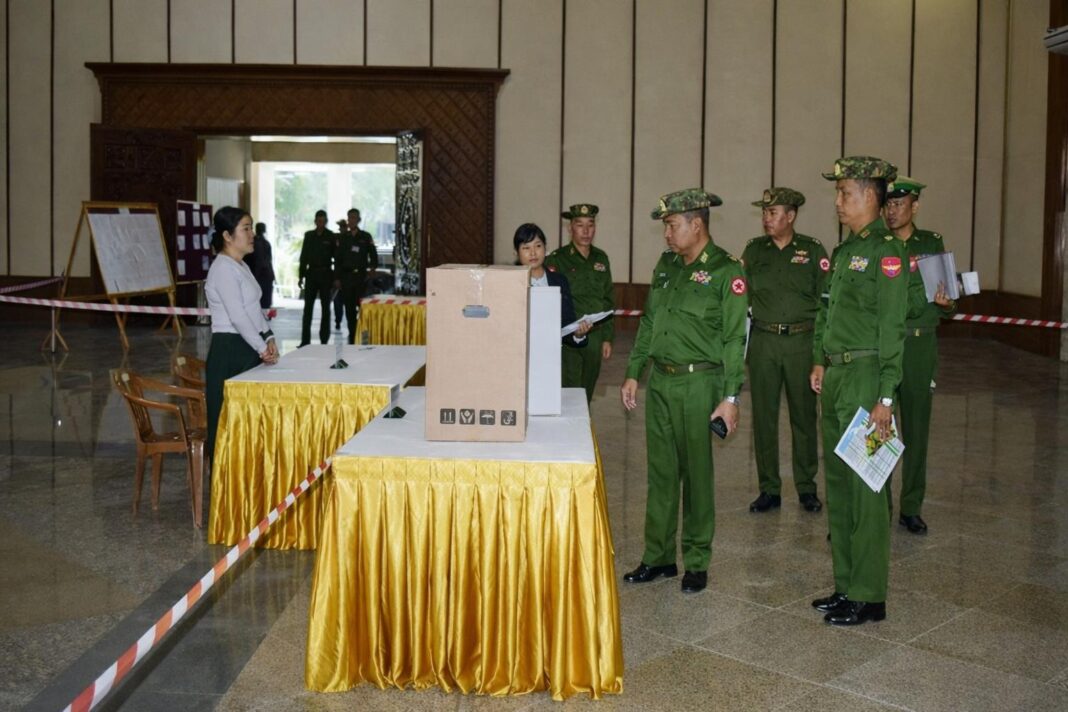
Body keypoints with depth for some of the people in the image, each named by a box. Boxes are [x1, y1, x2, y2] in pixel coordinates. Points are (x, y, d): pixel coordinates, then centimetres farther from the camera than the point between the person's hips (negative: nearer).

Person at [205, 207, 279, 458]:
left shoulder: (241, 266, 16)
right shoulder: (223, 269, -13)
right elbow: (237, 316, -18)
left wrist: (268, 338, 6)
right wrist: (262, 348, -13)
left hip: (248, 349, 9)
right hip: (229, 350, -9)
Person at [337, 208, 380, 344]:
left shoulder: (366, 237, 5)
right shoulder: (343, 238, 12)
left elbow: (373, 256, 8)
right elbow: (338, 259, 12)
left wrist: (372, 269, -6)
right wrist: (338, 277, 6)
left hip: (361, 276, -3)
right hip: (346, 276, 3)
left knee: (362, 306, -9)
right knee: (349, 308, 3)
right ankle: (352, 336, 8)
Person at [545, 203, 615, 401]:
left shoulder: (601, 259, 10)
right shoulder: (557, 260, -6)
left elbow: (608, 300, 15)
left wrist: (607, 337, 12)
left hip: (594, 337, 5)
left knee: (587, 393, 11)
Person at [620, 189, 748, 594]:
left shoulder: (725, 271, -8)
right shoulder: (666, 265, 12)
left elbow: (735, 339, -11)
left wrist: (730, 396, -14)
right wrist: (633, 373, 14)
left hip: (699, 384, -6)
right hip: (660, 382, 6)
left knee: (697, 474, 3)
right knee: (660, 472, 11)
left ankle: (697, 563, 16)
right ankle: (658, 557, 21)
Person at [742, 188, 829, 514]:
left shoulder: (813, 250, 1)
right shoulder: (754, 250, 7)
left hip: (802, 342, -2)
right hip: (763, 342, 2)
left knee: (804, 416, 5)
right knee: (763, 416, 4)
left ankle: (807, 488, 18)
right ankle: (769, 489, 15)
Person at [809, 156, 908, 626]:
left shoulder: (886, 251, -11)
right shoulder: (844, 250, 15)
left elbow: (891, 328, -16)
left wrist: (885, 397, -19)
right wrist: (820, 360, 13)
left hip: (865, 377, -9)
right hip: (836, 377, 9)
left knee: (865, 488, -3)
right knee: (838, 483, 14)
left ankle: (868, 597, 7)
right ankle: (845, 586, 25)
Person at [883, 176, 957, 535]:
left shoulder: (932, 244, 7)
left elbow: (948, 307, 10)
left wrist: (945, 303, -11)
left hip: (919, 347, 1)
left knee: (916, 427, 5)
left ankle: (911, 508, 16)